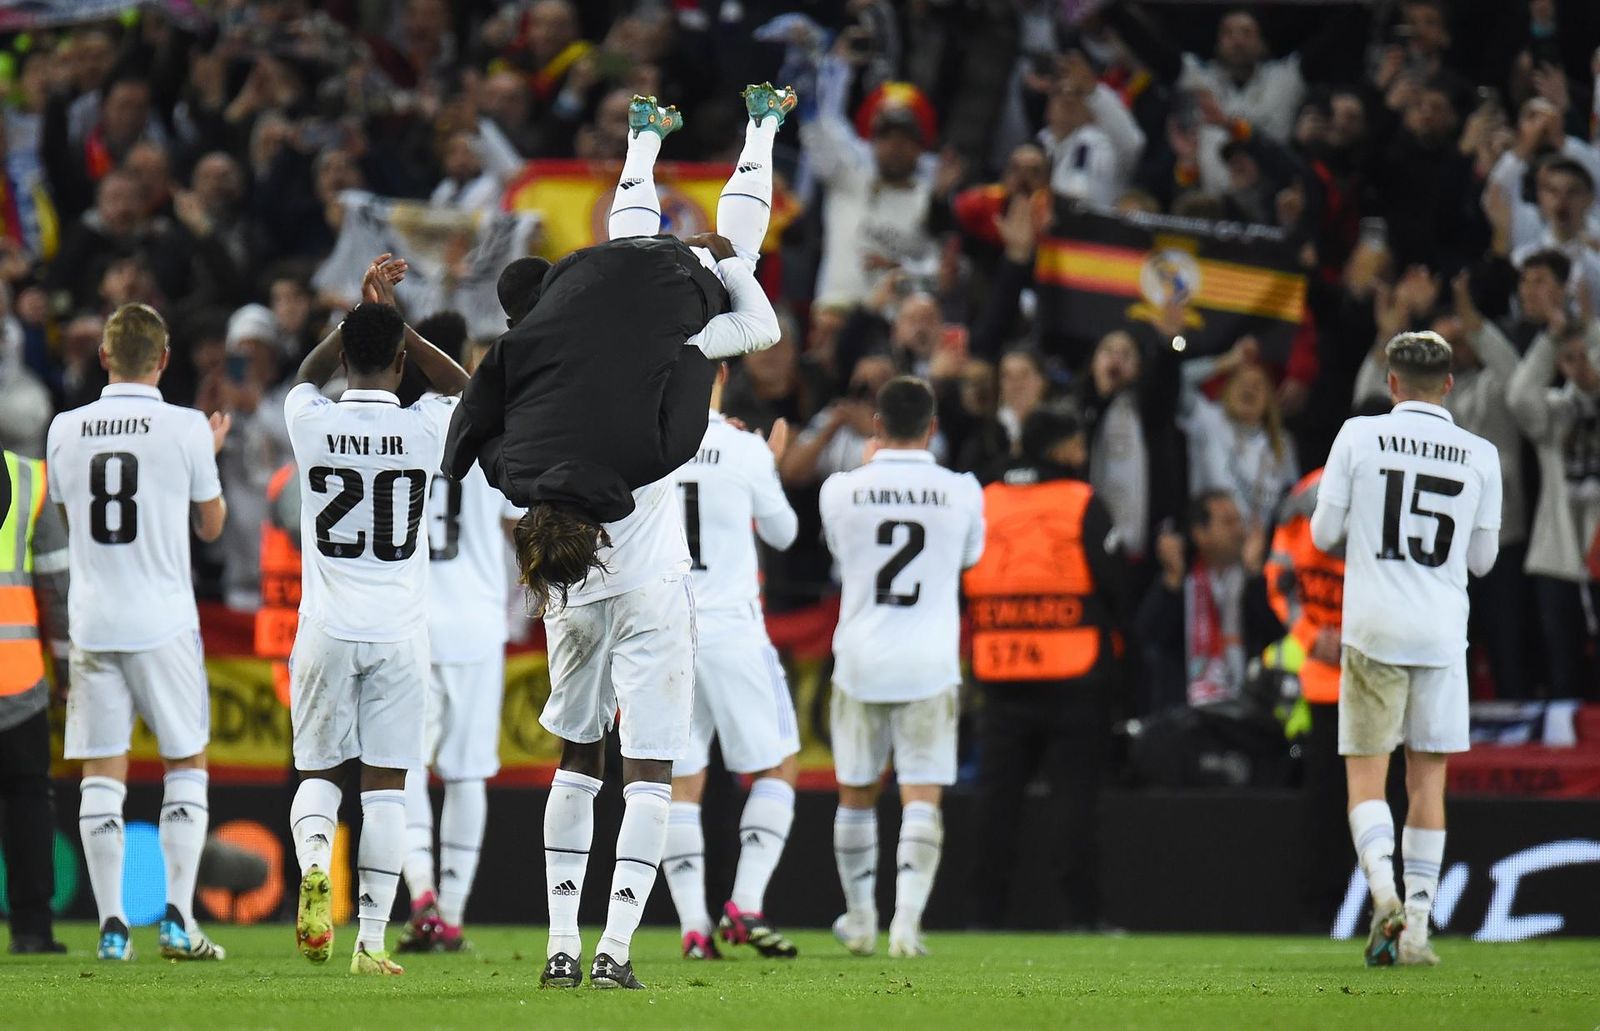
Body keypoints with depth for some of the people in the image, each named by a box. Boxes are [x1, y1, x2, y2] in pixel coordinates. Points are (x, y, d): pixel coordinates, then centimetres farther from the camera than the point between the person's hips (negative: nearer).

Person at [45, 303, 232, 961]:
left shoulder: (66, 429, 2)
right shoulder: (186, 429, -7)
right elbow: (211, 526, 7)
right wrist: (212, 456, 23)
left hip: (92, 623, 2)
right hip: (163, 623, -2)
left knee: (102, 771, 5)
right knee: (186, 764, 8)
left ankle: (112, 926, 2)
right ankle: (178, 919, 0)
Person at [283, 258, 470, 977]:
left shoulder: (311, 425, -6)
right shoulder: (424, 429, -6)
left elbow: (309, 375, 20)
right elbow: (461, 386, 18)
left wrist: (363, 311, 19)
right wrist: (391, 318, 14)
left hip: (327, 629, 0)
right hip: (399, 632, 0)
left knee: (318, 772, 13)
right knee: (385, 784, 4)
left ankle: (314, 866, -17)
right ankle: (372, 940, 0)